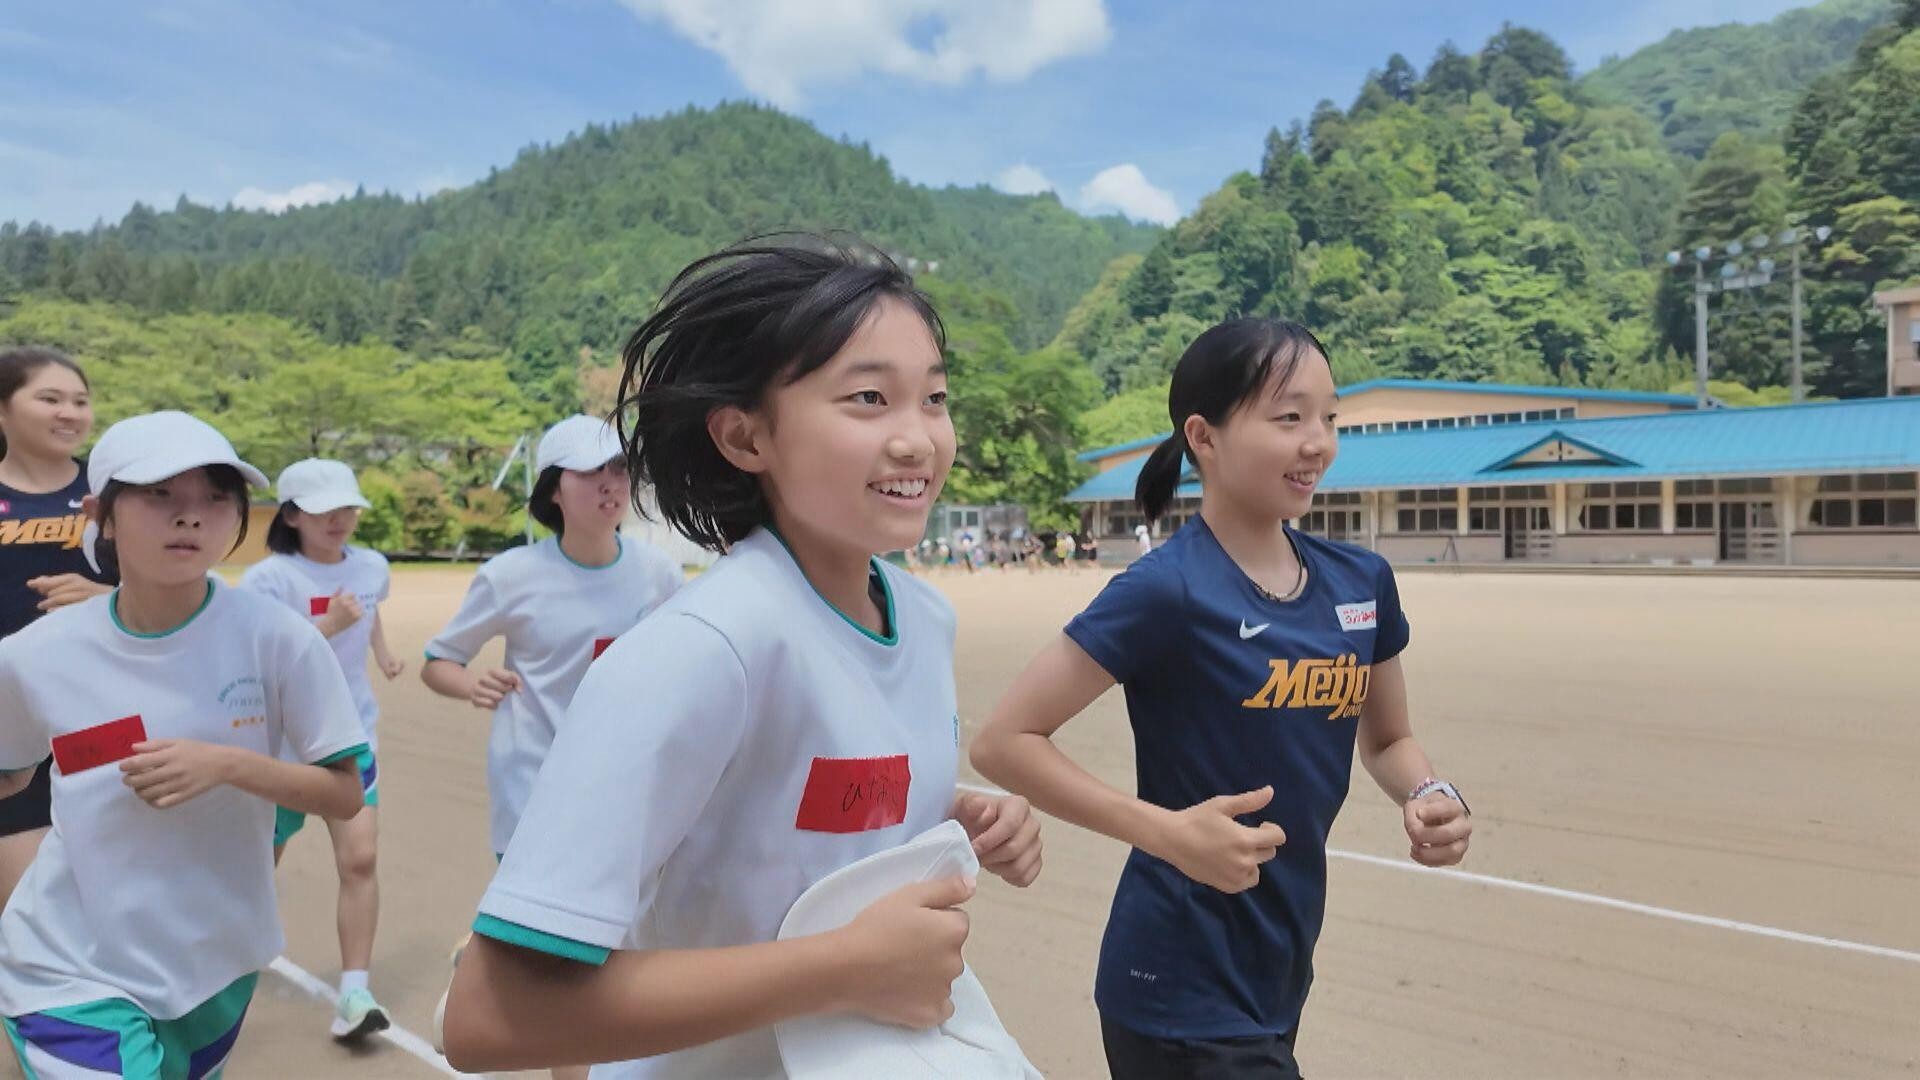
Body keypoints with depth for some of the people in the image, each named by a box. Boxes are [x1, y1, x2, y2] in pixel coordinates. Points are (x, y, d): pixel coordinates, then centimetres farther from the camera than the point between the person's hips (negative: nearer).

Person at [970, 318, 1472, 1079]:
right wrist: (1170, 832, -27)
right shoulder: (1168, 590, -19)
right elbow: (1004, 741, -18)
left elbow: (1386, 739, 14)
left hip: (1278, 979, 7)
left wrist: (1431, 797, -7)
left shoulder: (1361, 583, -1)